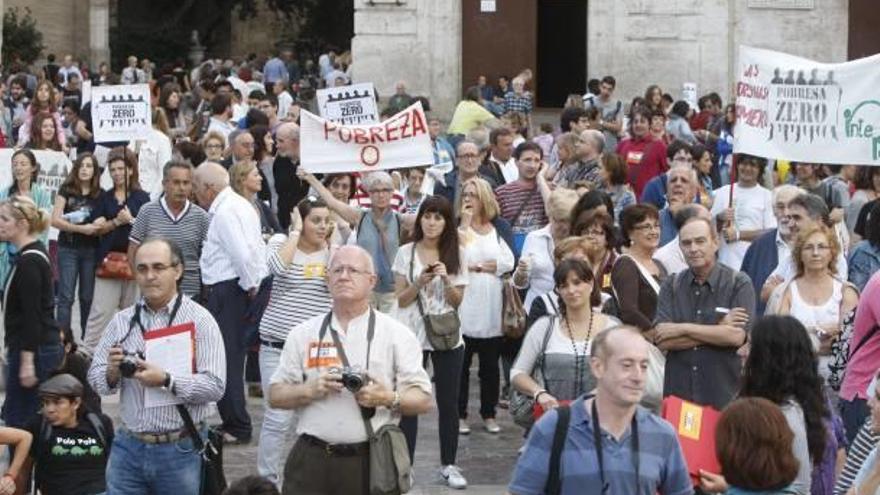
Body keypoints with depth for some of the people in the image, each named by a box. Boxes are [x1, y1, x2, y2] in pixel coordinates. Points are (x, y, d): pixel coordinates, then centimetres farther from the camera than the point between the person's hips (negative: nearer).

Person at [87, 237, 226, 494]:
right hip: (128, 446, 3)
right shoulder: (122, 321, 7)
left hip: (179, 450, -3)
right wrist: (112, 373, -13)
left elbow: (215, 386, -14)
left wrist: (166, 381, -25)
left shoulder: (200, 320, -6)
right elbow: (95, 378, 8)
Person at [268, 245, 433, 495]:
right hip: (312, 461, 2)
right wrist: (310, 390, -8)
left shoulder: (397, 334, 6)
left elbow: (423, 400, 2)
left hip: (372, 464, -1)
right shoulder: (303, 334, 12)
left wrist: (388, 398, -16)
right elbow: (275, 396, 10)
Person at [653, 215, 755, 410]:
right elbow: (662, 340, -3)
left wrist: (683, 329, -7)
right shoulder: (671, 285, 10)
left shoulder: (739, 283, 2)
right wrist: (719, 329, -8)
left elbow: (737, 336, -12)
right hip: (678, 392, 2)